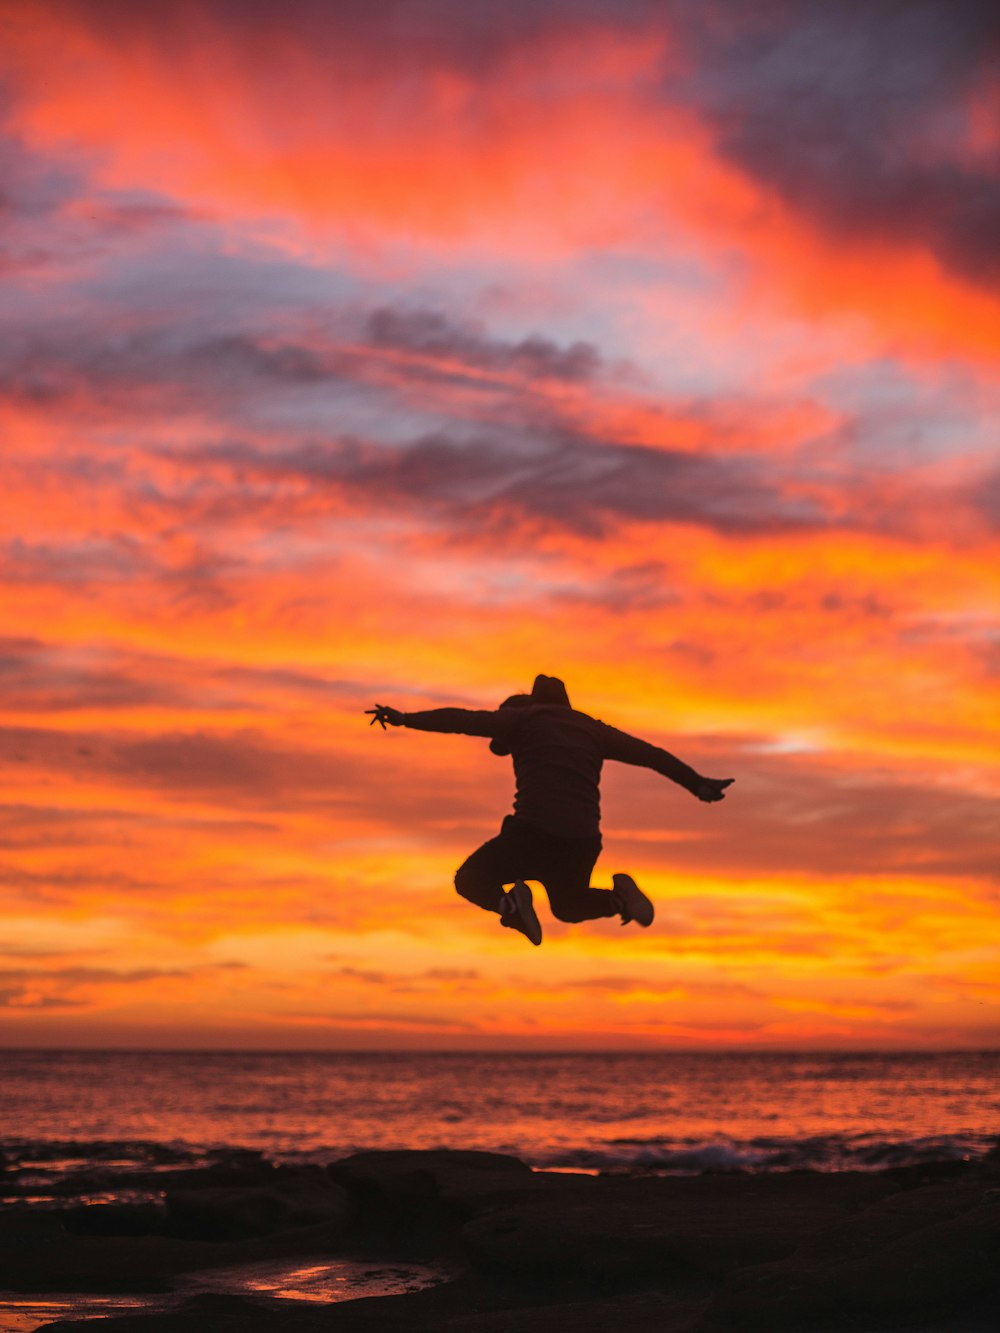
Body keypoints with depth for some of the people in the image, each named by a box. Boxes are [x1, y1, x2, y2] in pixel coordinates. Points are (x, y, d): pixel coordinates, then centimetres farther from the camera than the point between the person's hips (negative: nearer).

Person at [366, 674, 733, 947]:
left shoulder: (522, 719, 9)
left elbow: (461, 720, 5)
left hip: (532, 835, -5)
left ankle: (510, 903, -13)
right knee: (567, 906, 34)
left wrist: (405, 719, 10)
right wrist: (697, 784, 20)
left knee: (470, 880, 21)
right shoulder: (591, 730, 21)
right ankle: (619, 896, 1)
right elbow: (651, 754, 19)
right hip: (581, 844, 5)